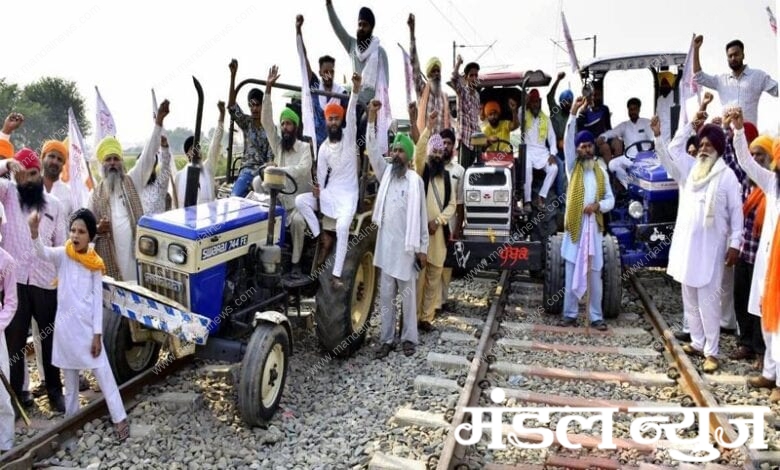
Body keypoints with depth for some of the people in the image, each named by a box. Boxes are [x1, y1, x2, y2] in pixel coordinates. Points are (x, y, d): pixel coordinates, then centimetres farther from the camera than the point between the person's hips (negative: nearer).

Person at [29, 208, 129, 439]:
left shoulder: (94, 264, -4)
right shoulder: (63, 255, -4)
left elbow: (98, 300, -4)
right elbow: (44, 253, -28)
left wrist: (97, 335, -7)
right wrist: (34, 231, -48)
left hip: (87, 325, -1)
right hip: (65, 324, 1)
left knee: (103, 373, 2)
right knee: (69, 374, 16)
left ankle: (120, 418, 8)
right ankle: (71, 416, 32)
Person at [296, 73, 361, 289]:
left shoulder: (349, 136, -1)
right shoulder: (323, 148, 7)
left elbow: (351, 115, -19)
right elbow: (321, 175, 5)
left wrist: (355, 91, -35)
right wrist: (318, 190, -17)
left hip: (348, 194, -4)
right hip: (329, 192, 4)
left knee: (342, 227, -25)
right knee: (300, 200, -17)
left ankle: (337, 275, -23)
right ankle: (319, 237, -8)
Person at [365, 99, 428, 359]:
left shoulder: (416, 180, -2)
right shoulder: (385, 173, 8)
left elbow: (421, 217, -2)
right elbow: (372, 150, -4)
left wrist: (423, 248, -5)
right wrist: (372, 119, -14)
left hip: (407, 246, -4)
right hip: (385, 245, 4)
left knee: (408, 295, 6)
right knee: (385, 296, 9)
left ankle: (409, 338, 17)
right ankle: (386, 338, 17)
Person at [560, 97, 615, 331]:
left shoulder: (601, 172, 11)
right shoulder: (572, 167, 5)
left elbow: (611, 199, 9)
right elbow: (567, 141, -8)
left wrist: (598, 205, -14)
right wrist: (573, 115, -18)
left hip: (594, 227, 2)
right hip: (574, 226, -2)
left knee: (595, 274, 5)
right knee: (572, 273, 2)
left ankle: (596, 316, 13)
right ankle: (570, 314, 10)